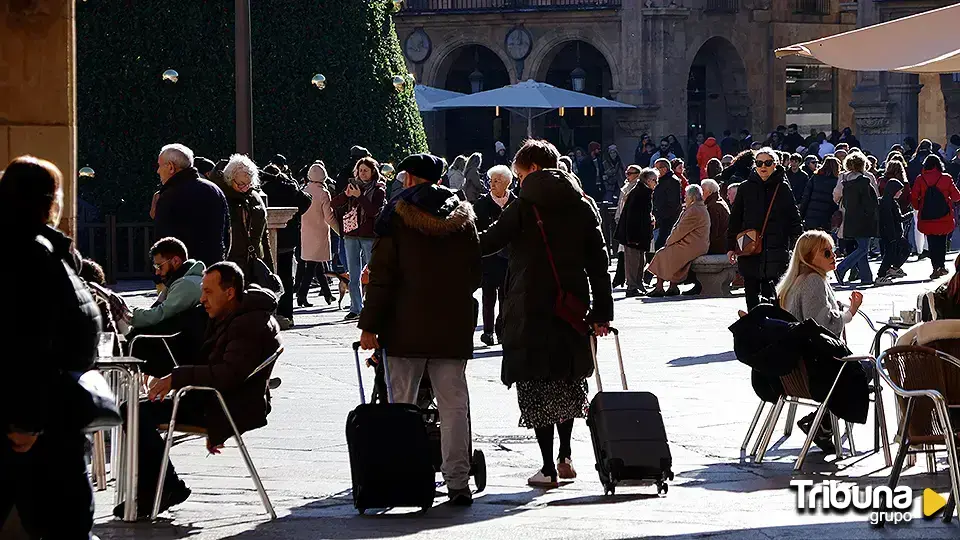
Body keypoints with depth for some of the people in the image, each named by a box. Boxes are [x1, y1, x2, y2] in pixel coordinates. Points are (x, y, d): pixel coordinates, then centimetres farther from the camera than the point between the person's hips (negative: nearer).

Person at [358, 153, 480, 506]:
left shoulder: (397, 215, -3)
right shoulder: (463, 216, 9)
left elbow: (382, 275, -7)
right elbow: (475, 274, 14)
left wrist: (369, 325, -5)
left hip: (407, 328, -3)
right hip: (454, 327, 3)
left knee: (401, 403, 4)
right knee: (454, 404, 2)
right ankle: (457, 482, -3)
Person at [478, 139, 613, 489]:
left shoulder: (525, 207, -8)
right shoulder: (583, 206, 6)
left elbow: (488, 243, -5)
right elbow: (599, 262, 5)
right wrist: (602, 312, 8)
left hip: (531, 309, -5)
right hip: (573, 309, 5)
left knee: (536, 385, 0)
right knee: (569, 381, 20)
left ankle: (549, 468, -2)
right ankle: (565, 457, 19)